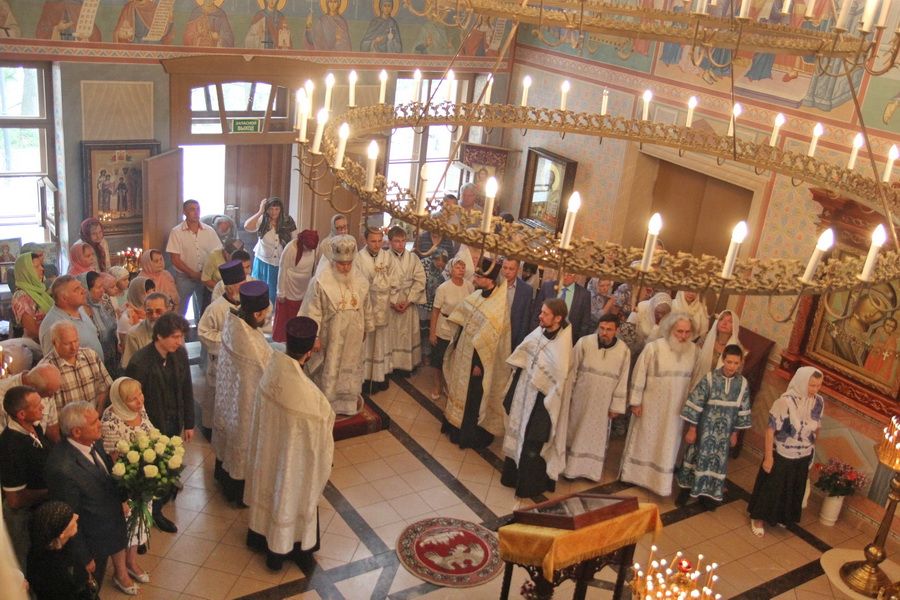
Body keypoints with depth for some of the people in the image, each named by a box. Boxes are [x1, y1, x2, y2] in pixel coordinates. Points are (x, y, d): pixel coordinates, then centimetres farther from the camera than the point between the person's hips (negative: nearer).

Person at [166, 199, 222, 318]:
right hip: (184, 277, -2)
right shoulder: (176, 232, -7)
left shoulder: (209, 231, 1)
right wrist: (193, 274, -14)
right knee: (180, 312, 3)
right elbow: (175, 259, -8)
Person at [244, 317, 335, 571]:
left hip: (268, 447, 6)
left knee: (268, 487, 31)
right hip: (293, 456, -6)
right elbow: (318, 434, -23)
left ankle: (259, 534, 57)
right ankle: (280, 551, 45)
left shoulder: (272, 367, -22)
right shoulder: (307, 393, -39)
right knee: (290, 498, 21)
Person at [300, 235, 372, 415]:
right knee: (329, 370, 11)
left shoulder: (361, 281, -6)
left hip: (353, 336, 4)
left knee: (351, 366, 21)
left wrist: (366, 329, 15)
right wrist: (314, 337, -15)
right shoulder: (320, 282, -20)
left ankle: (351, 397, 43)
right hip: (330, 337, -4)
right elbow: (313, 313, -15)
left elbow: (366, 308, 7)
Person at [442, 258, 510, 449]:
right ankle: (455, 425, 40)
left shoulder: (499, 306, -23)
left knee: (473, 398, 8)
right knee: (460, 390, 21)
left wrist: (479, 363, -18)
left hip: (478, 359, -7)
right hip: (464, 354, 7)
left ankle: (470, 436, 26)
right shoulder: (476, 295, 0)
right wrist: (455, 346, 14)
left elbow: (490, 338, -21)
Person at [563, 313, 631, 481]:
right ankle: (570, 467, 26)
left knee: (597, 436, 13)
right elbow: (572, 371, -5)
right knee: (575, 432, 11)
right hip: (580, 397, -1)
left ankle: (592, 469, 28)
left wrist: (616, 406, -2)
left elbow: (622, 380, -3)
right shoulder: (584, 342, -14)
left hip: (603, 402, 1)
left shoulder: (624, 351, -10)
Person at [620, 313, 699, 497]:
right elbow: (639, 375, -12)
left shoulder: (693, 350, -7)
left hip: (675, 408, 3)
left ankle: (660, 481, 30)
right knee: (643, 440, 14)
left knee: (667, 444, 14)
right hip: (651, 405, -3)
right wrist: (635, 401, -10)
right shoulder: (653, 348, -18)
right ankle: (634, 474, 33)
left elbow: (694, 378, 3)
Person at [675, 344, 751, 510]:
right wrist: (692, 429, -11)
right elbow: (695, 404, -13)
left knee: (717, 461, 14)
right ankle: (686, 488, 31)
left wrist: (735, 433, 7)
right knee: (696, 458, 11)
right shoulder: (709, 378, -18)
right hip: (704, 429, -3)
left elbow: (743, 411, 3)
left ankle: (708, 494, 32)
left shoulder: (743, 384, -8)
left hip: (724, 433, 3)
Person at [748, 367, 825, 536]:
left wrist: (812, 448, 13)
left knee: (792, 490, 23)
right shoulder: (786, 401, -27)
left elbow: (816, 428, 5)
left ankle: (781, 517, 46)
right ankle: (758, 518, 33)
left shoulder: (819, 402, -10)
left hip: (803, 457, 5)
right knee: (770, 487, 12)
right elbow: (770, 429, -21)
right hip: (781, 454, -5)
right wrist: (768, 457, -18)